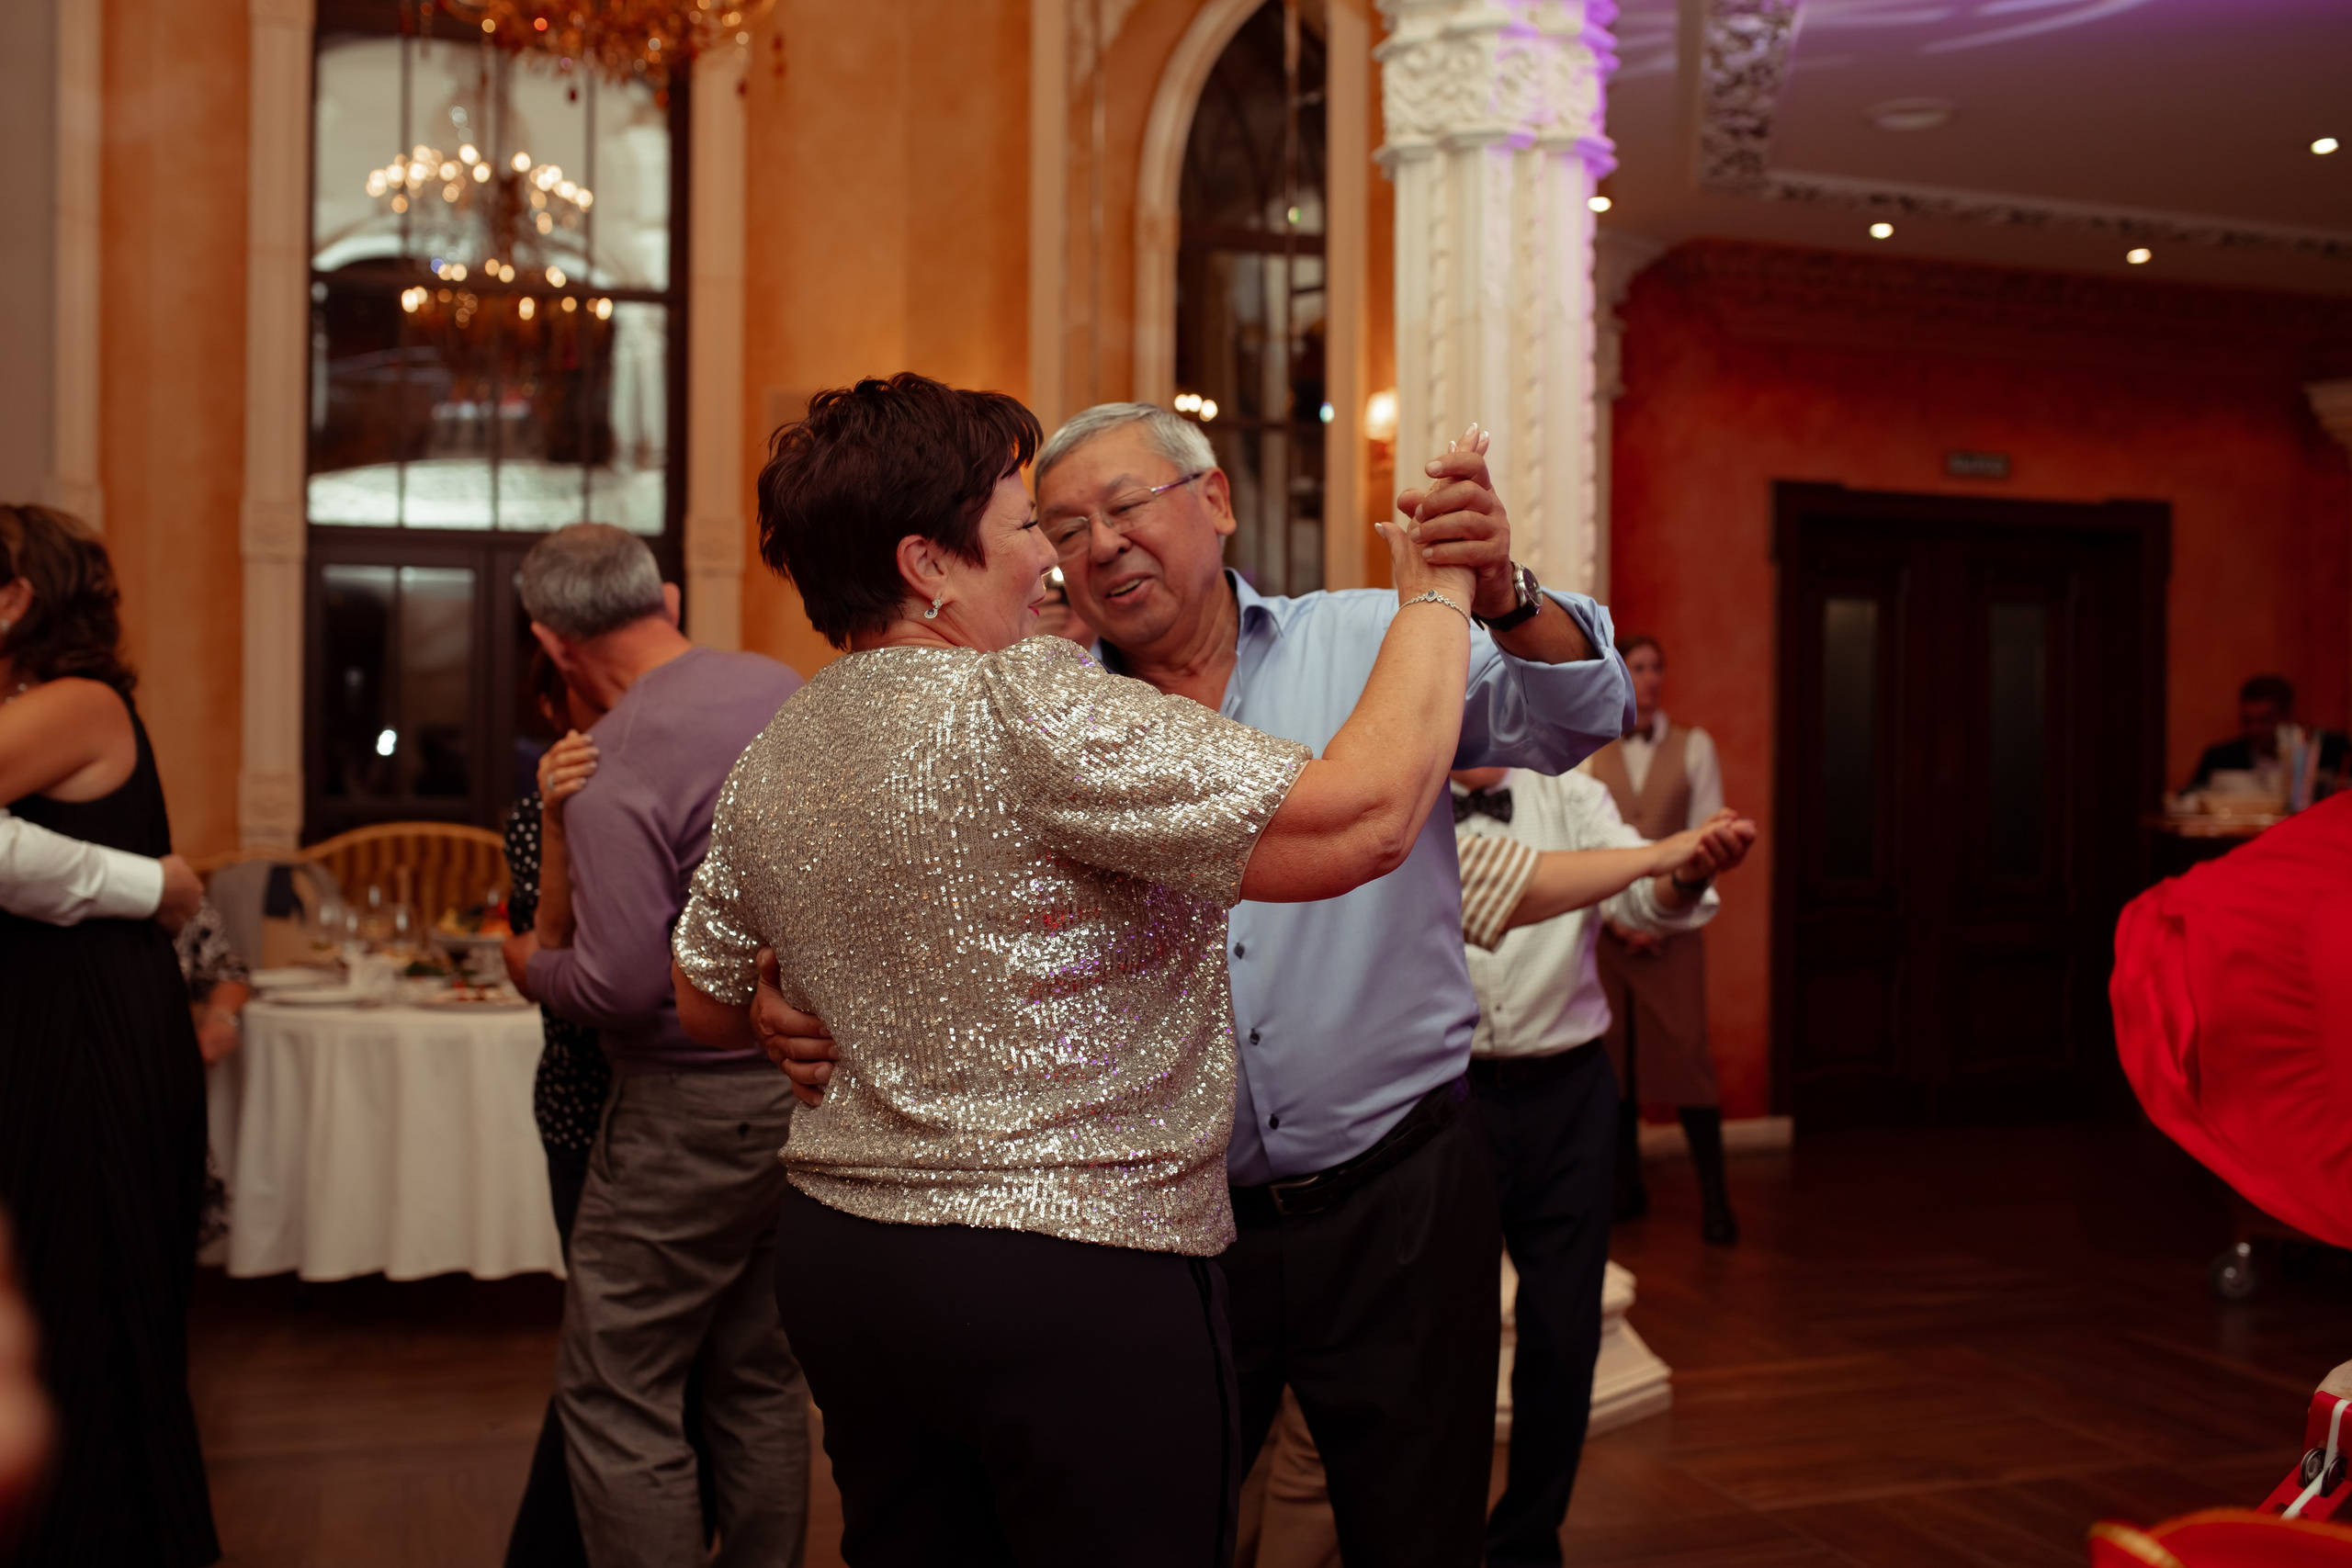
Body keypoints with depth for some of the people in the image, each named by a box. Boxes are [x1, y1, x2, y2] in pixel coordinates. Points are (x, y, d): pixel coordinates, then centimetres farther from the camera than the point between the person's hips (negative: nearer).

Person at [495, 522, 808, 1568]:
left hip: (698, 1107, -8)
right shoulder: (785, 689, 4)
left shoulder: (614, 766, -19)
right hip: (811, 1081, 8)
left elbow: (623, 984, -23)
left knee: (615, 1394, 4)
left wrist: (532, 967, -4)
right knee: (762, 1378, 18)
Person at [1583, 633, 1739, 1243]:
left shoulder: (1693, 747, 7)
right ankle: (1626, 1185, 13)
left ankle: (1714, 1197, -4)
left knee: (1687, 1050, -8)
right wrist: (1613, 917, -6)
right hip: (1601, 923, 1)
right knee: (1614, 1052, 2)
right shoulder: (1587, 752, 7)